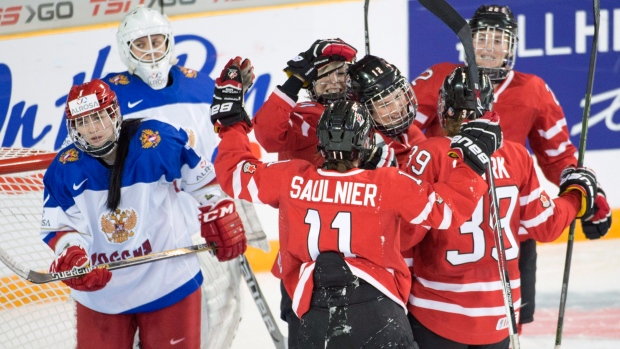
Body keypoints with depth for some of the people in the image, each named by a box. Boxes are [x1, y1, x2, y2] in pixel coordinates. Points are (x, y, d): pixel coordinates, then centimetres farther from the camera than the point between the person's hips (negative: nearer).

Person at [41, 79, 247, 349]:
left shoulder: (159, 142, -15)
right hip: (100, 292, 2)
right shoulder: (65, 170, -7)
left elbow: (201, 180, -1)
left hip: (168, 283, -2)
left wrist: (220, 221, 2)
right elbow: (58, 226, -4)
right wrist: (70, 257, -23)